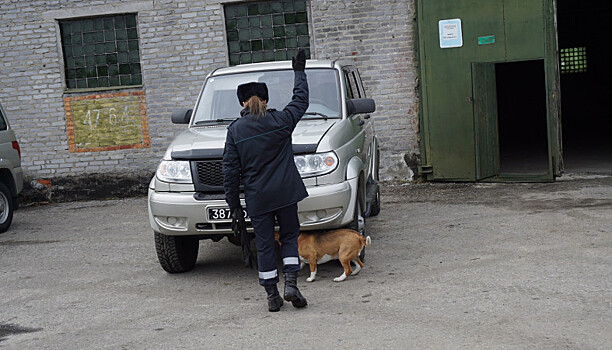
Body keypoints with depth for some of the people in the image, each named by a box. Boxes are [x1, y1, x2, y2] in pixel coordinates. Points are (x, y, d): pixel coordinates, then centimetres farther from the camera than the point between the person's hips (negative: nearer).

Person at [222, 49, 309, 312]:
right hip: (285, 192, 0)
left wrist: (234, 205, 4)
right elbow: (301, 100, 16)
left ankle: (272, 296, 12)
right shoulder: (280, 121, -2)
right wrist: (299, 72, 30)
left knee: (264, 244, 8)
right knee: (289, 237, 14)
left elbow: (230, 171, -2)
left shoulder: (235, 130, -2)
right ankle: (291, 284, 0)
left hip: (257, 198, 0)